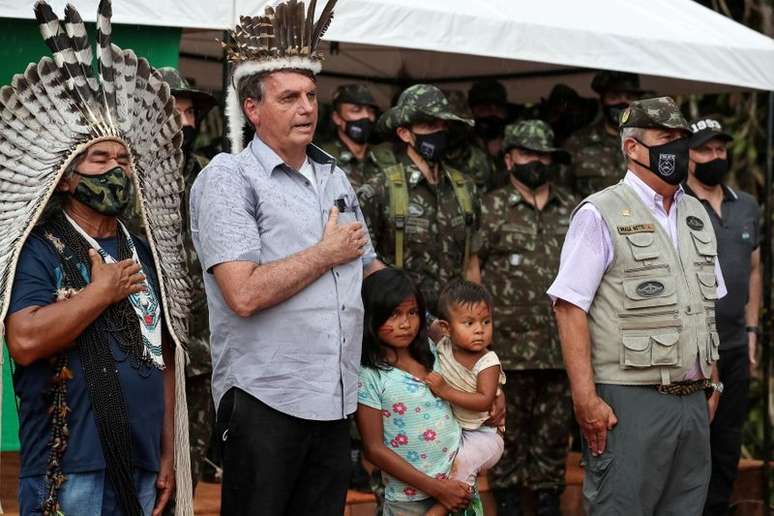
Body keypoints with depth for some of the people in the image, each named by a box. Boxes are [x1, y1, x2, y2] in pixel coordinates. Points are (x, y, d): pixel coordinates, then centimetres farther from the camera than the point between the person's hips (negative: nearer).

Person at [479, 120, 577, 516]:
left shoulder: (573, 210, 12)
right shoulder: (490, 210, 0)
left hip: (563, 345, 3)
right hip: (511, 345, -3)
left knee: (555, 428, 10)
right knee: (509, 428, 4)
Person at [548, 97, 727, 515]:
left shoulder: (696, 216, 16)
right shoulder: (601, 215, -6)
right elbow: (569, 308, -12)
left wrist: (712, 384, 16)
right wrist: (586, 400, -17)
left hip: (693, 401, 7)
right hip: (629, 402, -7)